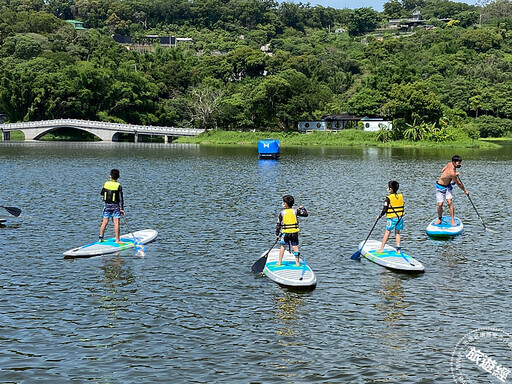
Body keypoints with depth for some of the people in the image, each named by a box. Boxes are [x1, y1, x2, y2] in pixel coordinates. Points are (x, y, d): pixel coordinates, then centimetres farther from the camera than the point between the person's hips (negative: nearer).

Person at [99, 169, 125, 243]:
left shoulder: (106, 184, -1)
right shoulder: (118, 186, -10)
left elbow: (102, 193, 13)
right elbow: (121, 198, -11)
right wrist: (122, 209, -9)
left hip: (107, 205, 4)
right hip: (115, 206, -3)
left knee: (105, 222, 10)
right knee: (116, 223, -2)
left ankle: (100, 238, 14)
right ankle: (117, 239, -2)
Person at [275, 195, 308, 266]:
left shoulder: (282, 213, -5)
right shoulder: (295, 211, -3)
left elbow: (278, 224, -1)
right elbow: (305, 214, 6)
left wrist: (277, 234, 8)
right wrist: (302, 208, 23)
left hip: (285, 232, -1)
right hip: (295, 232, 1)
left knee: (282, 246, 12)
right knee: (295, 247, 7)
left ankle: (279, 262, 14)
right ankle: (297, 263, 9)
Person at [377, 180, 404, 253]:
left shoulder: (388, 198, -14)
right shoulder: (401, 196, 3)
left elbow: (384, 210, -11)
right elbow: (402, 207, 13)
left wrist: (379, 216, 2)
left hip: (391, 218, -5)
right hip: (400, 217, 5)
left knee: (387, 232, 2)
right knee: (397, 232, 14)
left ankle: (381, 249, 5)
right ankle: (398, 248, 9)